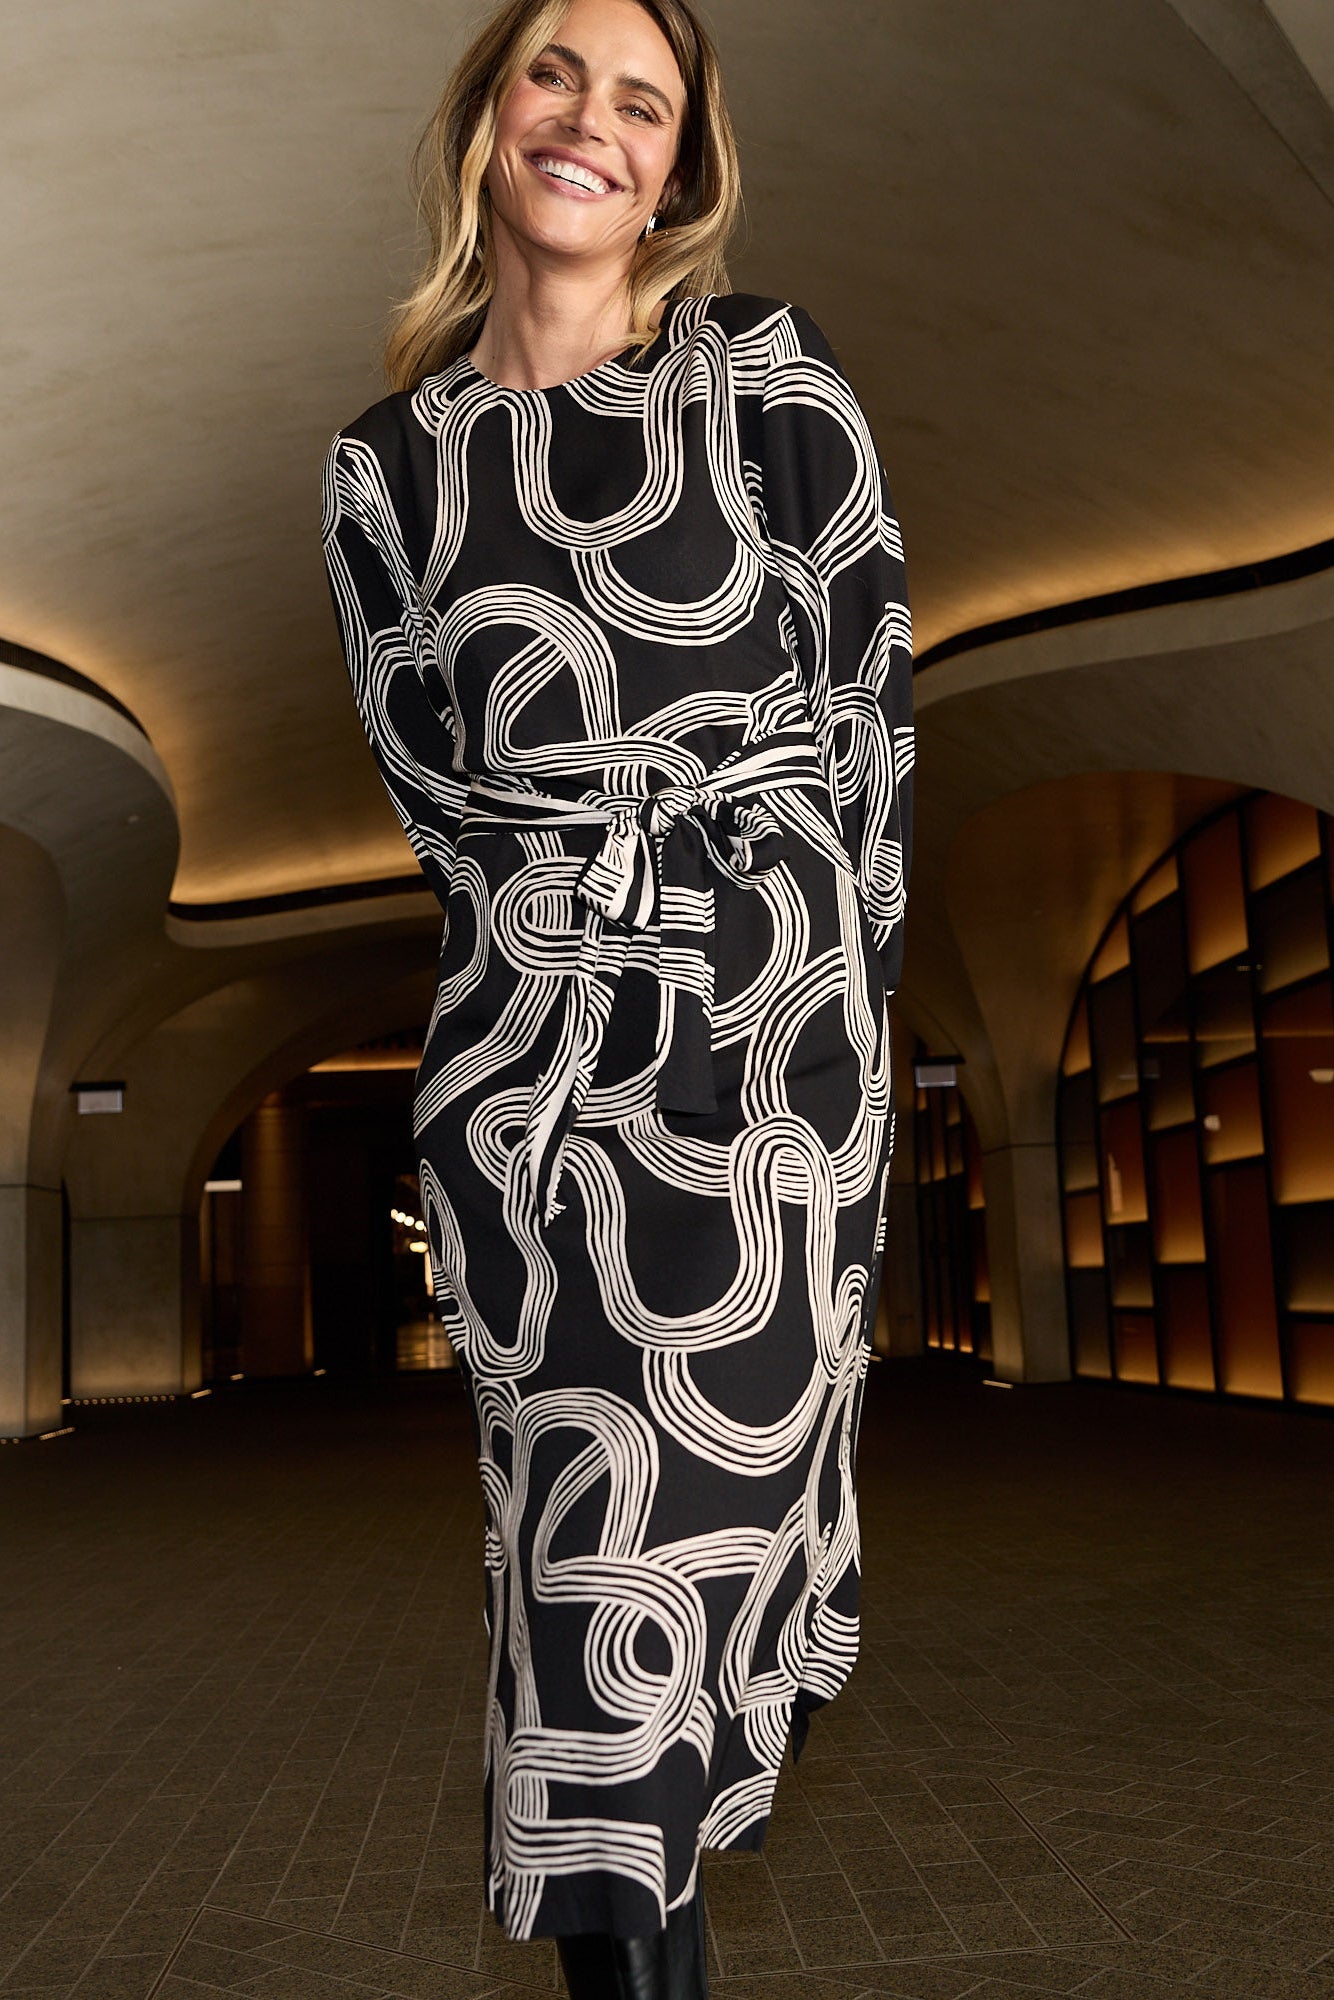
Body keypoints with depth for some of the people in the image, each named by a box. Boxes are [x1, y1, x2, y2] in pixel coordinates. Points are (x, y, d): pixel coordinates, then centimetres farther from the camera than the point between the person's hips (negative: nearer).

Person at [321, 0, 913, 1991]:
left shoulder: (771, 376, 1)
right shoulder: (387, 464, 7)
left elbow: (870, 691, 2)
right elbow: (433, 785, 10)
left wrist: (816, 954, 3)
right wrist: (585, 946, 5)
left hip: (777, 1013, -1)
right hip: (527, 1046, 2)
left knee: (742, 1437, 4)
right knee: (583, 1506, 6)